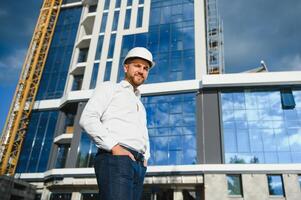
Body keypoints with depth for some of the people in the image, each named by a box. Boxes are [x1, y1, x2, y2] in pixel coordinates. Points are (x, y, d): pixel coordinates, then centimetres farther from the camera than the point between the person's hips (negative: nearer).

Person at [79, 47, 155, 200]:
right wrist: (114, 147, -14)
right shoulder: (109, 88, 13)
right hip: (114, 159, -7)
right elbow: (87, 119, -3)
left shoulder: (140, 106, 34)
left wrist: (145, 157, 12)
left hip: (138, 165, 7)